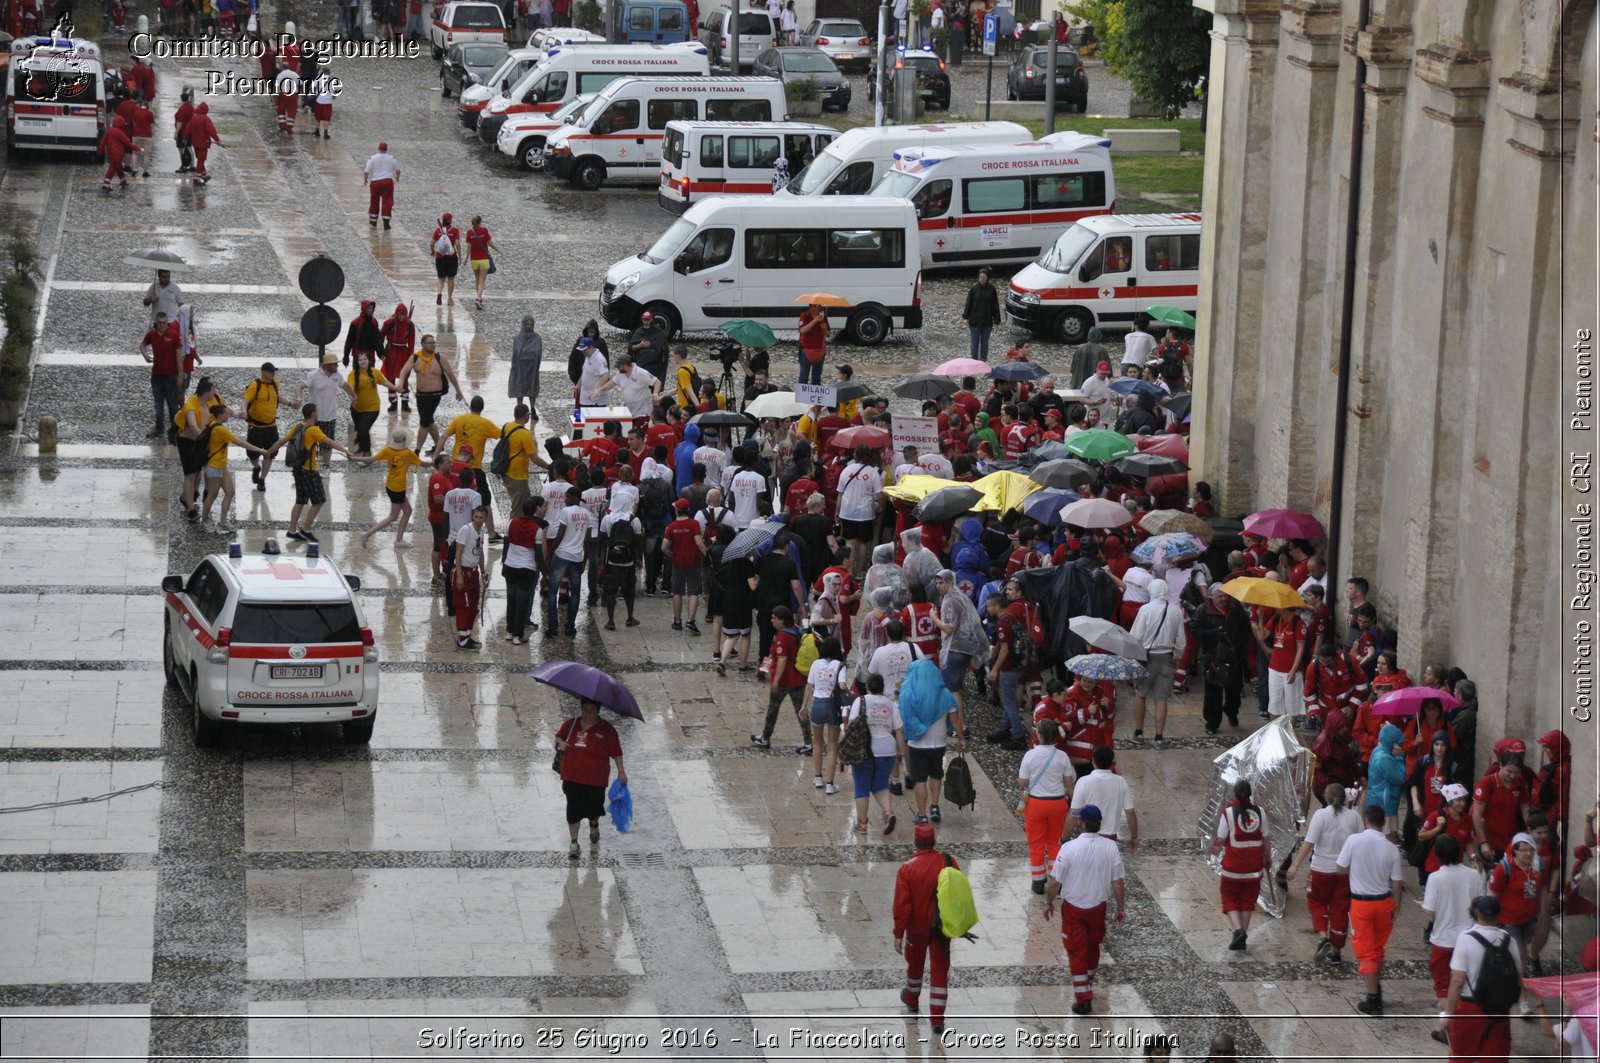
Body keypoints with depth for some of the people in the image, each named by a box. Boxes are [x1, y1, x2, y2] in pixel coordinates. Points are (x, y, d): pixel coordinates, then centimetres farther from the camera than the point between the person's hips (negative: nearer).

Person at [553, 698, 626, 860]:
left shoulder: (606, 730, -6)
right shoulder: (570, 724, 1)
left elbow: (616, 752, -2)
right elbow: (558, 736, 18)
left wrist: (621, 771, -6)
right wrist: (560, 743, -5)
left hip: (595, 779, -1)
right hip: (572, 778, 1)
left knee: (593, 808, 12)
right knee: (573, 810, 0)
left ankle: (594, 826, 48)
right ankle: (574, 844, 11)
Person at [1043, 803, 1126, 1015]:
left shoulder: (1069, 848, -20)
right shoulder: (1110, 847, -12)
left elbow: (1054, 882, -15)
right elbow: (1118, 882, -6)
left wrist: (1049, 903, 2)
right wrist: (1120, 908, 8)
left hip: (1073, 907, -3)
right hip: (1098, 907, 3)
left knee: (1077, 952, 6)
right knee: (1093, 947, 24)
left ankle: (1083, 999, 3)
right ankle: (1089, 984, 43)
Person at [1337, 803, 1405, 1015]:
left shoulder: (1354, 841, -15)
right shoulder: (1391, 849, -7)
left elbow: (1341, 868, -5)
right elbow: (1396, 883, -1)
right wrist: (1395, 909, 10)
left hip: (1361, 902, -3)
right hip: (1384, 902, 3)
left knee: (1366, 952, 3)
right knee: (1378, 949, 21)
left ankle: (1373, 1001, 1)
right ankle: (1377, 989, 34)